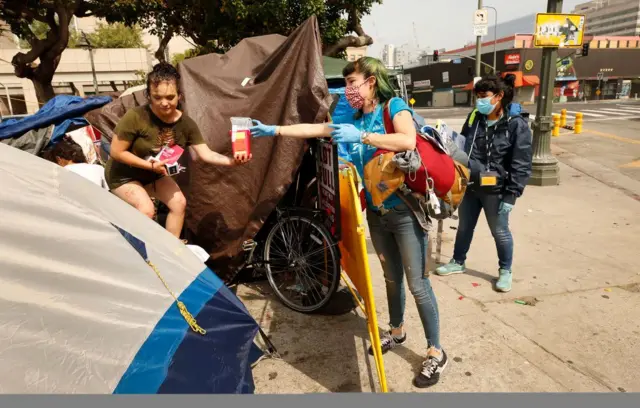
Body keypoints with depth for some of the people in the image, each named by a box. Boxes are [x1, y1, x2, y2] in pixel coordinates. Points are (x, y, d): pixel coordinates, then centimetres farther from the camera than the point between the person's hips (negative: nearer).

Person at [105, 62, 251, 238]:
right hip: (124, 174, -5)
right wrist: (150, 165, -31)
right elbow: (116, 152, -24)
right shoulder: (136, 117, -31)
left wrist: (232, 161, -37)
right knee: (146, 210, -22)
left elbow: (206, 154, -20)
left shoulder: (186, 124, -17)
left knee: (179, 202, -5)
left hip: (154, 173, 5)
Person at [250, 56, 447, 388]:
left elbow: (408, 141, -28)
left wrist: (361, 136, -28)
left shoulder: (394, 106, -10)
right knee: (392, 277, 20)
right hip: (376, 213, 6)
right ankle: (397, 331, 41)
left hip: (405, 210, -6)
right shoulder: (354, 120, 8)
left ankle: (436, 353, 16)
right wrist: (273, 130, 6)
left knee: (418, 284, 0)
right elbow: (313, 129, 9)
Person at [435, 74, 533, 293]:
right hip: (469, 186, 5)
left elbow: (521, 165, -14)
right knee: (464, 227, 19)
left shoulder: (517, 124, -14)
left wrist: (511, 195, -17)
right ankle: (458, 262, 39)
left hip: (495, 190, -5)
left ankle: (505, 271, 32)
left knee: (500, 231, 11)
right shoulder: (474, 117, 2)